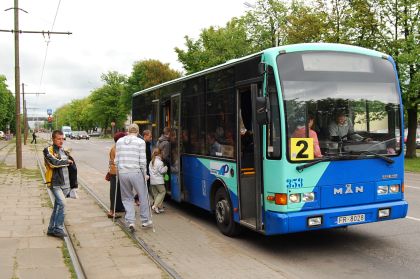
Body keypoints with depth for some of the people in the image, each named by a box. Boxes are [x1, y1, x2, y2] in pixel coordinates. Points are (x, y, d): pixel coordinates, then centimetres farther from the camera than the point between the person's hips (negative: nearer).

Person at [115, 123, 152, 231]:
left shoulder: (119, 141, 8)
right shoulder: (140, 142, -4)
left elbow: (116, 159, 9)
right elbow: (142, 161, -6)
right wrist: (145, 174, 4)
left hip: (122, 173, 3)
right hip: (136, 172, -3)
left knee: (127, 198, 15)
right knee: (143, 196, 13)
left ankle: (130, 221, 5)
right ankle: (145, 220, 22)